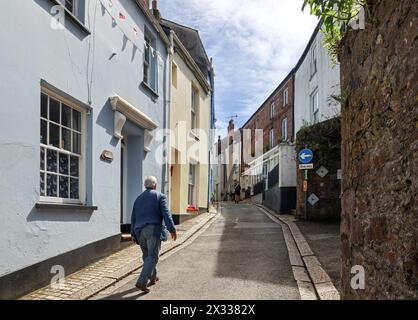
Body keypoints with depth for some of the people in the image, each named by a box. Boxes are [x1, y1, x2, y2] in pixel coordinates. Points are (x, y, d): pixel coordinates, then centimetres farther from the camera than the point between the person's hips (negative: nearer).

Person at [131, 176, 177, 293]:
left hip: (140, 231, 6)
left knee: (147, 255, 18)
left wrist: (133, 234, 22)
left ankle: (152, 278, 30)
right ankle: (141, 282, -15)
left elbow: (134, 217, 17)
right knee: (152, 256, -5)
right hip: (154, 230, -6)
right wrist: (172, 229, -12)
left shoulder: (138, 199, 15)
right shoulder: (160, 196, -2)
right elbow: (166, 214, -12)